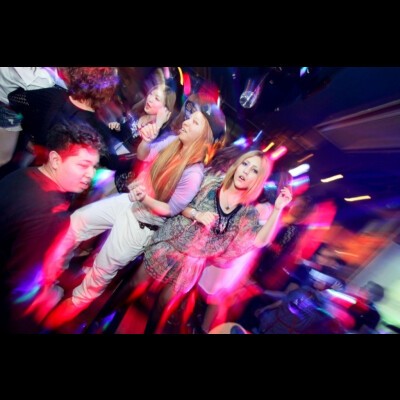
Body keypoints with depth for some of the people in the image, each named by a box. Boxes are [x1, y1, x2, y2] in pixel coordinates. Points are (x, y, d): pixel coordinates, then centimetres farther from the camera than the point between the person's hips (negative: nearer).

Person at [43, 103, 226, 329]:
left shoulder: (193, 174, -28)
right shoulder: (173, 142, -8)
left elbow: (171, 210, -20)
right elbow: (142, 156, 5)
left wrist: (145, 199, -32)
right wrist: (145, 140, -13)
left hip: (144, 222, -7)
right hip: (128, 201, 7)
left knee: (103, 268, 8)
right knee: (78, 219, 13)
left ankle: (78, 302, 42)